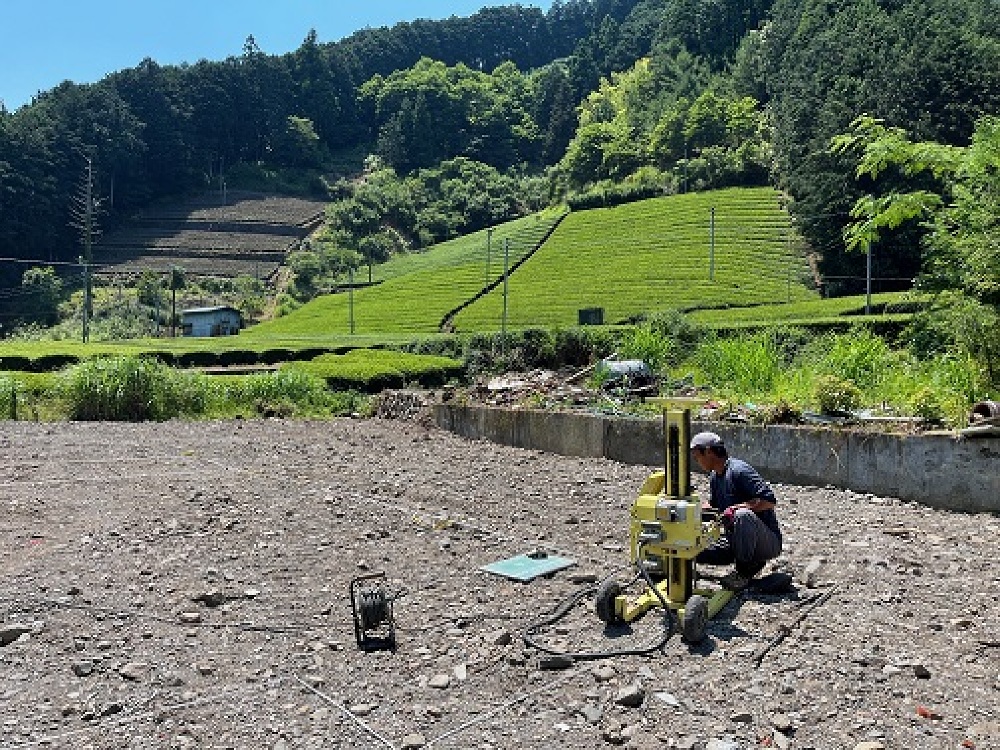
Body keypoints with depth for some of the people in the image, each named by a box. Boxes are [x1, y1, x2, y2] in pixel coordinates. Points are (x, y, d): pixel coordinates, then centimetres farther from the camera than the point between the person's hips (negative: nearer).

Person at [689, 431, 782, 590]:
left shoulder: (739, 470, -19)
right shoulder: (714, 477, 9)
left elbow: (770, 501, -25)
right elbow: (713, 507, 24)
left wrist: (738, 507, -30)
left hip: (768, 542, -9)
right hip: (735, 542, 9)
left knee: (742, 515, -38)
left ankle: (745, 572, -18)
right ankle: (754, 562, 7)